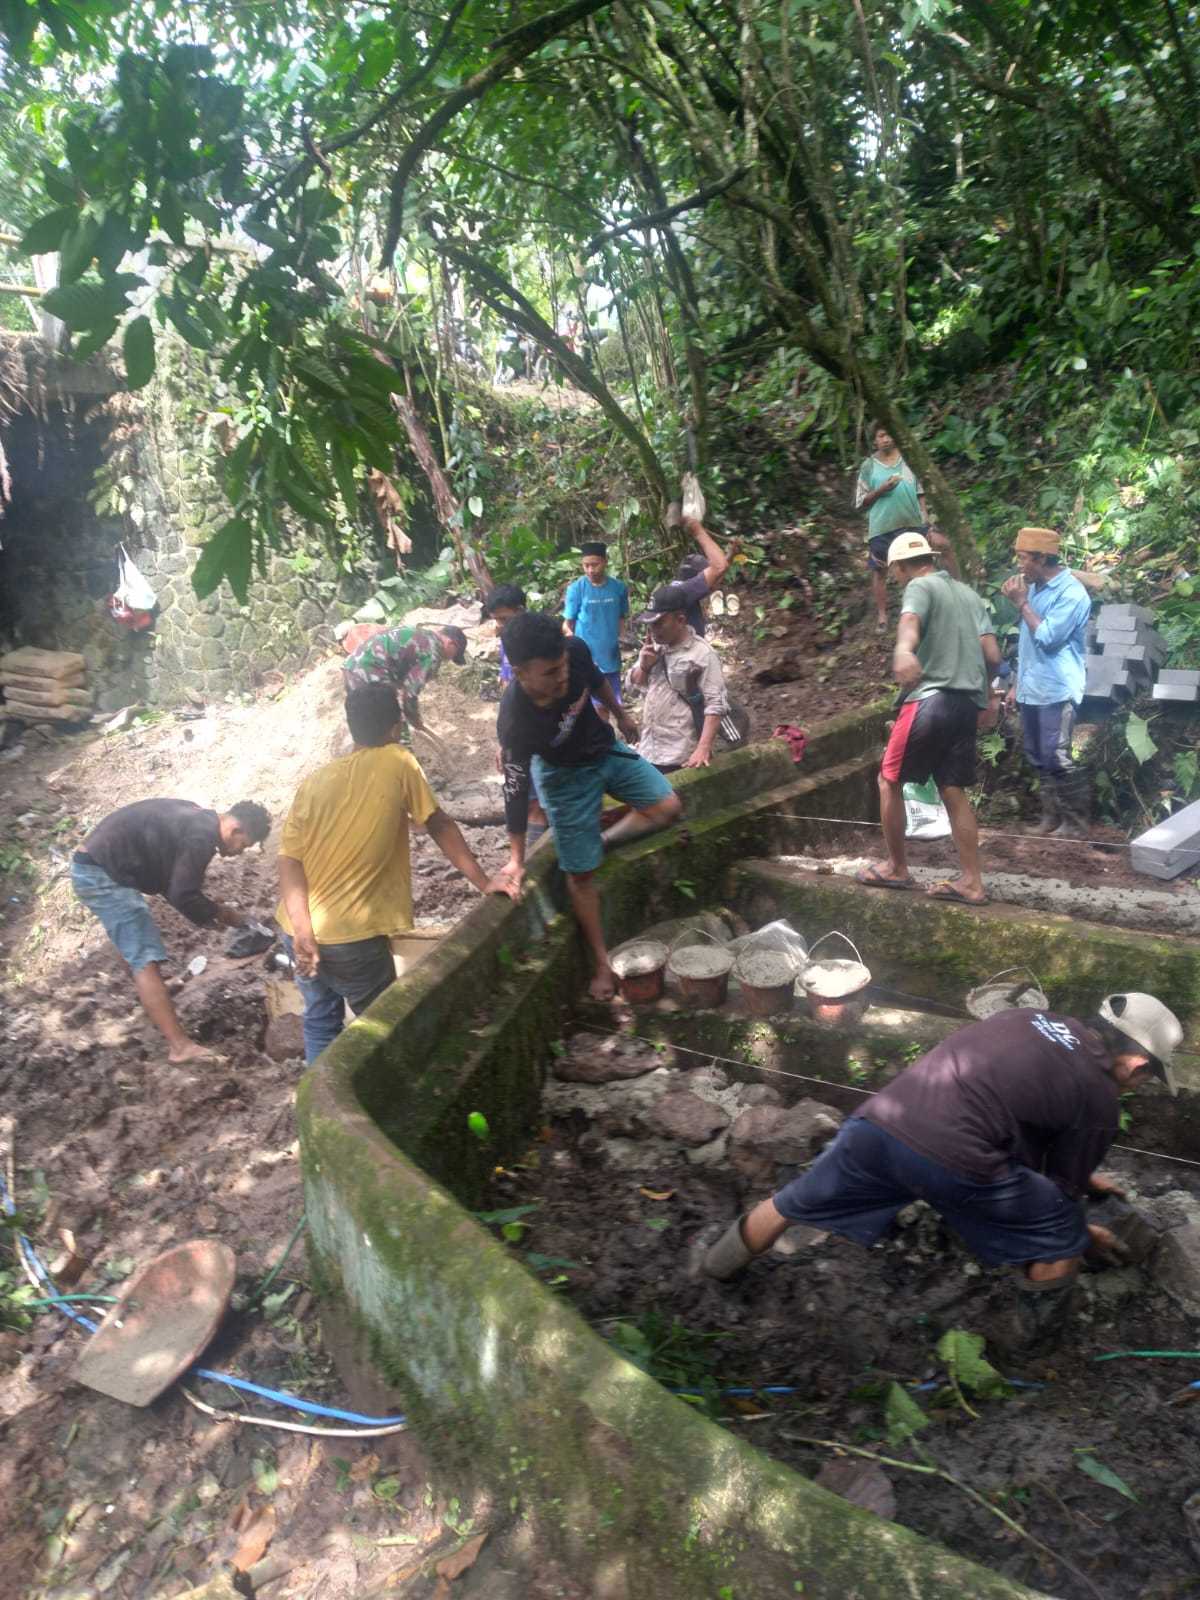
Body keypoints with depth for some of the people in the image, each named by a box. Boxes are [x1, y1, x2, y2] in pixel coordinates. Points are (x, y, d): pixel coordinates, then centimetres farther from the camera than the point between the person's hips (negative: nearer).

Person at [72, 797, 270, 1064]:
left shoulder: (196, 819, 12)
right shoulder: (202, 836, -19)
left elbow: (174, 884, 19)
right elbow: (182, 895, -18)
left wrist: (211, 910, 12)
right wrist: (218, 912, -3)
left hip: (95, 866, 10)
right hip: (102, 875, -10)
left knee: (138, 949, 28)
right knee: (147, 960, -11)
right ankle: (179, 1046, -12)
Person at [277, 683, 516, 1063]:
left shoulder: (314, 781, 4)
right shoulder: (398, 762, -6)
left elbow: (289, 859, -4)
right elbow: (440, 827, -3)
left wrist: (302, 932, -10)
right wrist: (484, 882, 5)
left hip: (299, 932, 5)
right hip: (351, 938, -5)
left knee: (320, 1022, 23)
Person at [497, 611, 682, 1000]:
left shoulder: (574, 651, -29)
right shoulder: (515, 724, -39)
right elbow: (516, 789, -26)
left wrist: (621, 716, 15)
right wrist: (517, 858, -16)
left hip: (606, 749, 5)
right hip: (566, 775, -5)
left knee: (667, 808, 2)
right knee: (581, 872, 1)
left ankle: (602, 843, 20)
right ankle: (601, 961, 18)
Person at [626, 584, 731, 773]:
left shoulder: (702, 654, -13)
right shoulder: (655, 646, 7)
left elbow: (715, 705, -17)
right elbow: (632, 683, 17)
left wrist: (703, 749, -26)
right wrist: (644, 666, -4)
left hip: (678, 757, -7)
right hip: (647, 749, 7)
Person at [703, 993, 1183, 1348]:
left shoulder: (1033, 1021, 25)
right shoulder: (1100, 1099, 8)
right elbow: (1058, 1193, 21)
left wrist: (1083, 1176, 54)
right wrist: (1084, 1232, 43)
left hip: (879, 1123, 6)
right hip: (954, 1157, -6)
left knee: (795, 1202, 30)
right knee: (1059, 1234, 21)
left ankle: (721, 1263, 49)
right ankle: (1040, 1332, 38)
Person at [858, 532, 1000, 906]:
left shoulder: (920, 587, -1)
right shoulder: (968, 594, 20)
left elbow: (910, 621, -28)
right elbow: (993, 656, 13)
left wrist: (903, 650, -50)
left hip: (931, 700, -7)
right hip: (967, 705, 7)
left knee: (889, 781, 8)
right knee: (954, 792, 10)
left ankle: (896, 868, 16)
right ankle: (972, 883, 9)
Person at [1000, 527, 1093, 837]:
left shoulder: (1071, 593, -13)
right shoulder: (1034, 588, 11)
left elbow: (1047, 638, -21)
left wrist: (1021, 603, -14)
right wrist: (1018, 683, 18)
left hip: (1056, 691, -8)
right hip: (1031, 689, 8)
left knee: (1057, 759, -7)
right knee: (1038, 758, 12)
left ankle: (1076, 821, 4)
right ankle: (1051, 815, 22)